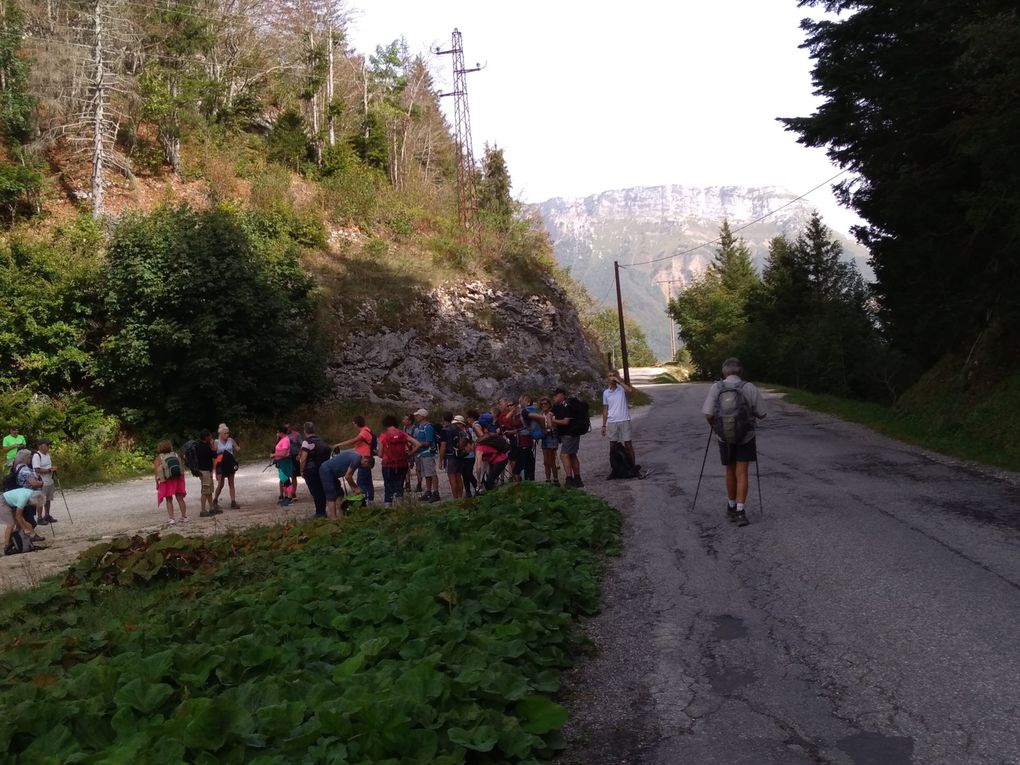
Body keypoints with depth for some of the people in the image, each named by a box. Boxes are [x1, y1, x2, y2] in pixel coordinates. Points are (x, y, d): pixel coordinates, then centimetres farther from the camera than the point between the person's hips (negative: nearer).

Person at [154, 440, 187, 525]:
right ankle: (184, 517, 13)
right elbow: (182, 468, 6)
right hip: (178, 480, 3)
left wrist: (157, 483, -3)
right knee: (180, 499, 10)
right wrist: (182, 481, 14)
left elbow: (157, 472, -9)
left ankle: (171, 518, -2)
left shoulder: (158, 458, -3)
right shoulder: (176, 455, 7)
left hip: (167, 481, -3)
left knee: (169, 500, 5)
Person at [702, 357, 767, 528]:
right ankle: (740, 511, -11)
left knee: (730, 471, 19)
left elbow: (708, 414, -14)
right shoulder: (749, 388, -11)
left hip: (724, 437, 2)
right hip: (746, 437, -2)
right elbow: (761, 413, -5)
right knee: (741, 473, 1)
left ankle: (731, 507, 30)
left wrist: (714, 426, 6)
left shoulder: (716, 387, -10)